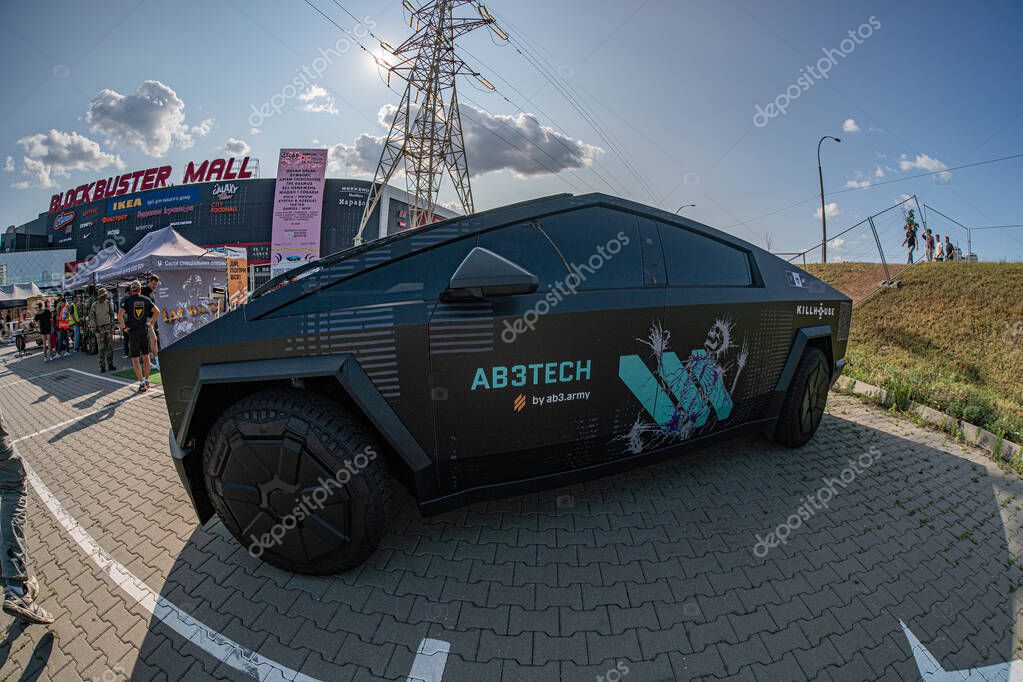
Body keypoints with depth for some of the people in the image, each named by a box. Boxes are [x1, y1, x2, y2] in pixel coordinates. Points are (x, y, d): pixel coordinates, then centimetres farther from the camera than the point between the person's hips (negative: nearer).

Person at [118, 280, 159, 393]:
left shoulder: (127, 300, -6)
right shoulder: (146, 300, 4)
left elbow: (120, 315, -16)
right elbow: (157, 311, 1)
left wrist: (124, 327, -6)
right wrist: (151, 324, 7)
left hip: (133, 332, -3)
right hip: (145, 331, 3)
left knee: (135, 359, 2)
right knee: (146, 357, 14)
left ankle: (142, 383, -2)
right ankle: (146, 380, 20)